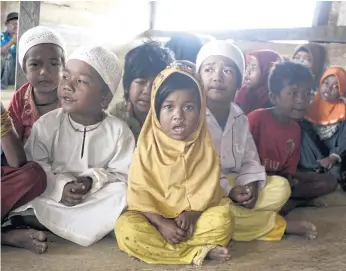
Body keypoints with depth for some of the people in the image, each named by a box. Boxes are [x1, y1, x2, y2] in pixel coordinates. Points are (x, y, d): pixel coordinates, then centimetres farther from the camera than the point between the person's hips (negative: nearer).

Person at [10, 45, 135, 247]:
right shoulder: (47, 124, -5)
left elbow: (123, 175, -9)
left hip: (95, 201, 1)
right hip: (52, 197, 0)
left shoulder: (118, 131, -8)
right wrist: (58, 187, -25)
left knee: (120, 193, -30)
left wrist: (94, 181, -26)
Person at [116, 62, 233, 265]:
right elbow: (139, 193, -10)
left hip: (193, 217, 0)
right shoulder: (147, 146, -6)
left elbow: (206, 192, -8)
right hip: (155, 218, 0)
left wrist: (190, 215, -25)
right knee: (126, 228, -30)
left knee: (223, 218, -26)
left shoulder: (205, 147, -3)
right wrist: (161, 223, -22)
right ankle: (200, 252, -25)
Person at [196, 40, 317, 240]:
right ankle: (280, 224, -14)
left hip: (237, 187, 6)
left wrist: (250, 184, -12)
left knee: (280, 187, -4)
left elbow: (250, 160, 9)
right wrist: (227, 190, -22)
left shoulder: (240, 119, 6)